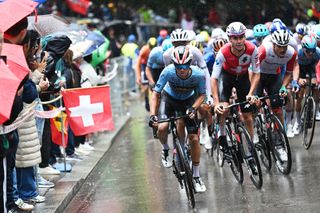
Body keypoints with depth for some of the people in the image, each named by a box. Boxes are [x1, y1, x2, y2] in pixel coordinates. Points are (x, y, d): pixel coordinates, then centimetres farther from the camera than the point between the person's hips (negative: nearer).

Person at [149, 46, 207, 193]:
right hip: (169, 98, 0)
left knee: (194, 138, -8)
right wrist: (152, 114, -35)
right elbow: (156, 93, -24)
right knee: (162, 127, -28)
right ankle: (165, 150, 7)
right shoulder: (168, 72, -33)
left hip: (188, 101, 1)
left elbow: (202, 94, -13)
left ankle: (196, 176, 9)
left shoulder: (198, 74, -30)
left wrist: (193, 108, -30)